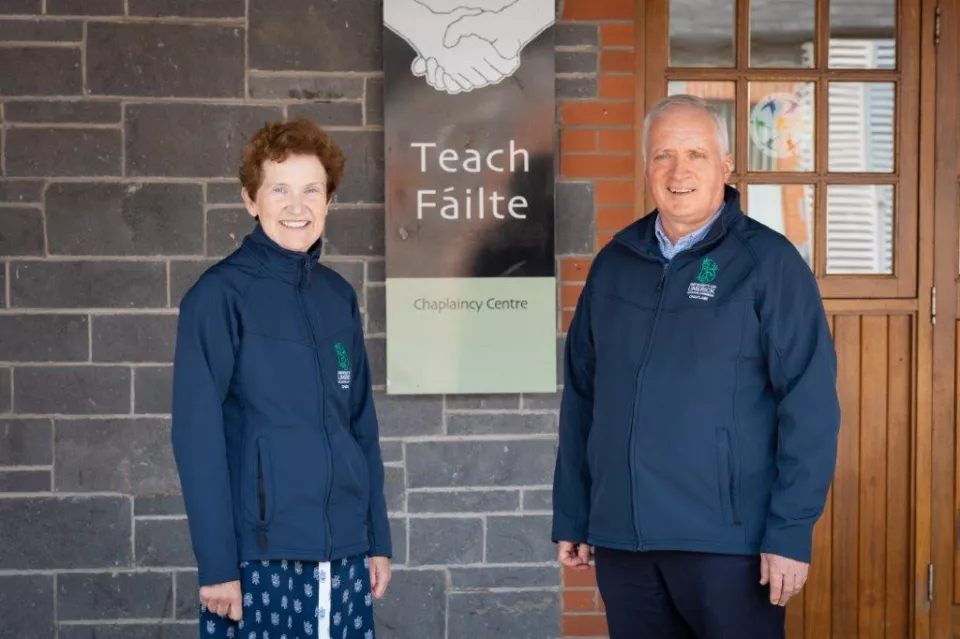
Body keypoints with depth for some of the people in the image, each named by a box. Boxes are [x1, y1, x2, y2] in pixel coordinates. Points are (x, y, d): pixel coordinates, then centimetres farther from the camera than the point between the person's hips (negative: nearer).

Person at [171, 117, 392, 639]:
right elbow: (198, 436, -10)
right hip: (260, 558, -5)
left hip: (345, 557, 5)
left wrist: (379, 540, 11)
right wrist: (216, 563, -14)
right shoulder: (220, 296, -7)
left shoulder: (340, 297, 10)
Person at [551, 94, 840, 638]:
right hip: (620, 538, 4)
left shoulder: (768, 262, -5)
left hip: (728, 541, -4)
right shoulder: (614, 262, 9)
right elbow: (581, 396, 11)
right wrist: (571, 517, 9)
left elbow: (810, 405, -9)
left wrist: (791, 532, -14)